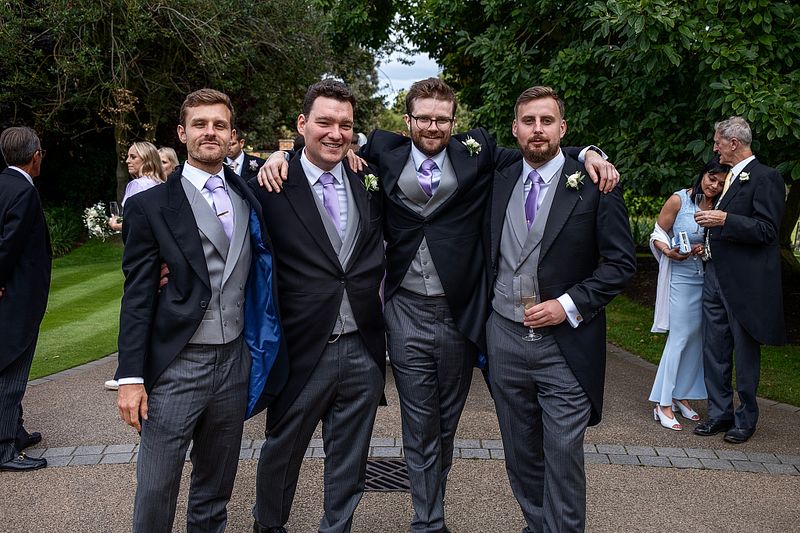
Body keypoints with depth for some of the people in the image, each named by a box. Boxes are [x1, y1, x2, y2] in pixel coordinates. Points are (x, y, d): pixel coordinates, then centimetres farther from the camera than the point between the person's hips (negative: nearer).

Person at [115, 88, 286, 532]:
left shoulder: (249, 197, 9)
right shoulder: (150, 206, -3)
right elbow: (137, 298, -5)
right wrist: (131, 377, -10)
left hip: (234, 361, 4)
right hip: (176, 365, -4)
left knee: (216, 488, 17)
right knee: (155, 492, 3)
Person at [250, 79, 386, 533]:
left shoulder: (368, 181, 5)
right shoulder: (272, 186, -8)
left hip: (363, 350, 3)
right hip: (303, 352, -3)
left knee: (350, 462, 15)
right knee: (283, 450, 17)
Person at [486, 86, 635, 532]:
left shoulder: (594, 183, -6)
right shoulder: (499, 183, 7)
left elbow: (622, 261, -6)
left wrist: (569, 304, -15)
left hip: (566, 345, -4)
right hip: (505, 339, 4)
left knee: (563, 455, -1)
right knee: (520, 454, 14)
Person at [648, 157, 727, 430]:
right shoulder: (679, 200, -8)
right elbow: (658, 235, -2)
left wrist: (706, 250, -10)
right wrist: (669, 252, -21)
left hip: (707, 279, 4)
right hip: (681, 277, -4)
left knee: (697, 338, 7)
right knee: (680, 337, -7)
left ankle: (682, 396, 20)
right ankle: (664, 404, -1)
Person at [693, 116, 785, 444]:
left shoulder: (765, 178, -10)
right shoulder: (730, 177, 16)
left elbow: (767, 231, -17)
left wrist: (724, 220, -22)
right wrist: (708, 242, 12)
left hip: (745, 282, -8)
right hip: (716, 278, 8)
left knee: (746, 355, 4)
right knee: (714, 352, 10)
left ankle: (746, 419, 17)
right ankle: (720, 413, 21)